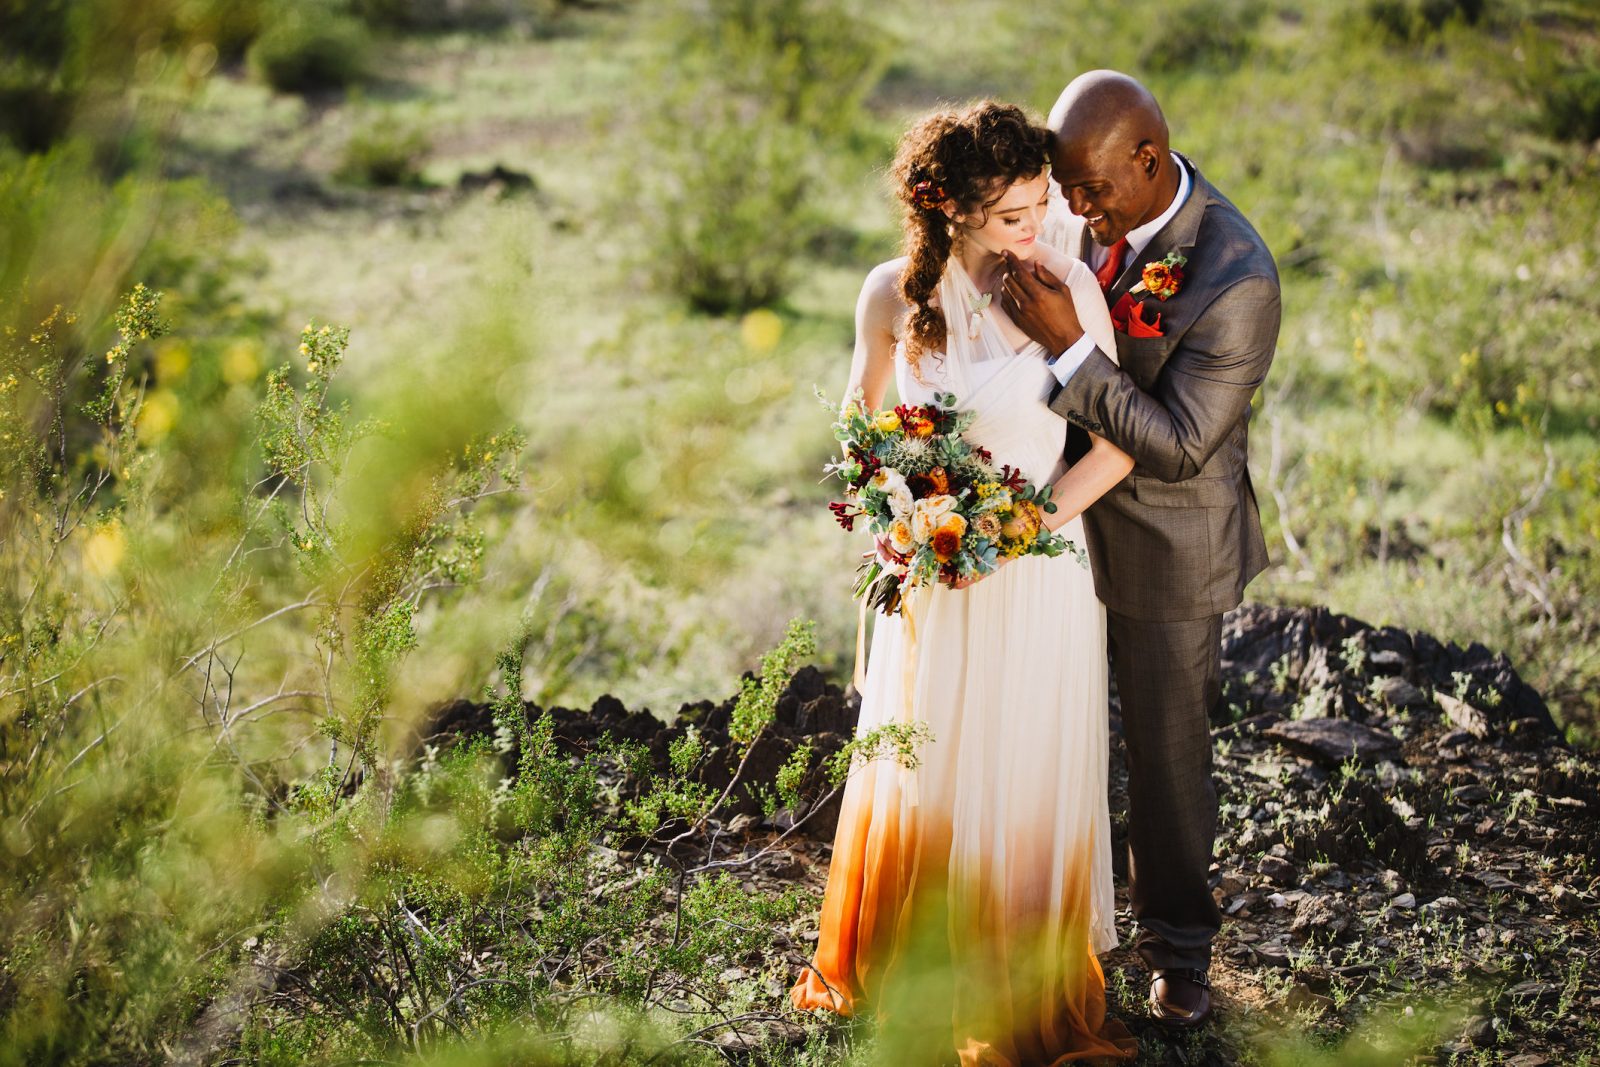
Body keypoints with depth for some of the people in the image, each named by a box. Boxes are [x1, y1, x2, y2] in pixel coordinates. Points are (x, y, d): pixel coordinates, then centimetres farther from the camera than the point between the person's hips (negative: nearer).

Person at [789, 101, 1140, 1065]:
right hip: (932, 575, 2)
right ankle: (911, 969, 40)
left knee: (1025, 782, 10)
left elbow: (1117, 443, -11)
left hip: (1038, 574, -2)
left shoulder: (1068, 287, -16)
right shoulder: (892, 293, -9)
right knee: (921, 770, 17)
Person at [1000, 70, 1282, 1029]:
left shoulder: (1238, 281, -28)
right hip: (1066, 518, 6)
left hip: (1170, 551, -6)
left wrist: (1071, 346, -33)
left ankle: (1179, 943, 34)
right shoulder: (1090, 215, -9)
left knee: (1169, 751, 12)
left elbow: (1179, 446, -27)